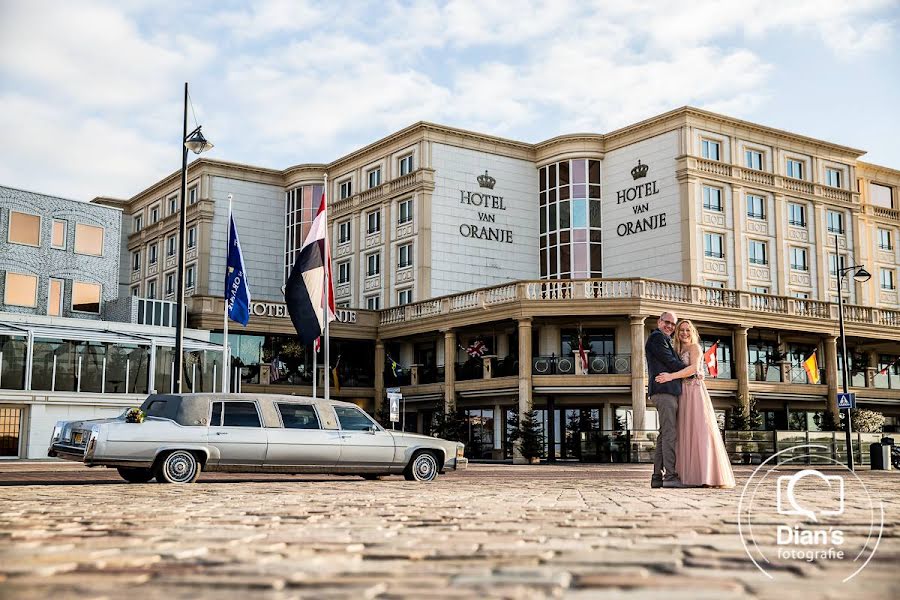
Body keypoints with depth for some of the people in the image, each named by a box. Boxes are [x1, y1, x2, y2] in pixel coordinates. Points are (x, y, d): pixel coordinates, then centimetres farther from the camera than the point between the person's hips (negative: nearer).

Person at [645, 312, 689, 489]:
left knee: (664, 435, 8)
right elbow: (670, 362, -10)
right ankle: (670, 476, -16)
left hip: (668, 392, 10)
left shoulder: (665, 340, 29)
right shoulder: (657, 337, -3)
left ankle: (657, 476, 7)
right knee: (670, 434, -13)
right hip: (664, 390, -10)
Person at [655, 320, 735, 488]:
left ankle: (706, 476, -14)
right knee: (686, 433, 1)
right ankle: (691, 476, -1)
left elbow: (694, 367, -17)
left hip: (695, 392, -7)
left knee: (699, 430, -12)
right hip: (682, 394, 7)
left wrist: (672, 376, -22)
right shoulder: (678, 351, 21)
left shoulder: (694, 347, 0)